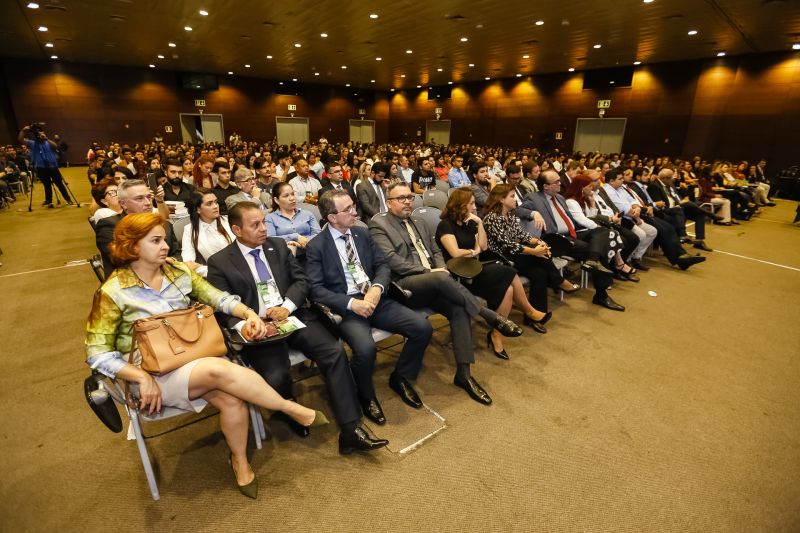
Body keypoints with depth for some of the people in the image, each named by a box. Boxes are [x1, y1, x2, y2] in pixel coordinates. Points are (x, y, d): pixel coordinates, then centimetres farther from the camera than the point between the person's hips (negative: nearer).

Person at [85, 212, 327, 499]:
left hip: (196, 356, 4)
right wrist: (143, 378, -18)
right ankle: (293, 409, -18)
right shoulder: (113, 292, -7)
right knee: (221, 370, -34)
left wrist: (249, 313, -14)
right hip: (155, 374, -4)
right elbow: (98, 352, -7)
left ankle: (240, 462, 3)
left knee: (231, 399, -25)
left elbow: (218, 297, 5)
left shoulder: (178, 271, 5)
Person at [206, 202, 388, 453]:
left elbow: (301, 280, 8)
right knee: (276, 377, -28)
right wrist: (244, 326, -22)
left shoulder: (278, 245, 12)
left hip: (293, 316, 3)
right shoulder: (219, 262, 2)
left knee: (335, 352, -20)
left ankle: (350, 430, -13)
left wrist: (286, 306, -10)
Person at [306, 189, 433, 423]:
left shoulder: (363, 233, 11)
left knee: (423, 327, -13)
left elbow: (383, 265, 9)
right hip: (345, 306, -5)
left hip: (375, 299, 5)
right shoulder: (316, 246, -3)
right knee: (366, 348, -33)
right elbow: (316, 289, -10)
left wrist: (377, 288, -13)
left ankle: (401, 377, 13)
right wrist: (351, 303, -21)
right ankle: (366, 396, 2)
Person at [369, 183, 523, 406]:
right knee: (441, 279, -35)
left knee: (459, 310, -22)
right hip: (404, 286, -6)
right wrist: (427, 272, -15)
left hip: (431, 283, 6)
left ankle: (463, 373, -17)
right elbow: (390, 259, -12)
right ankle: (490, 316, -20)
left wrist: (440, 268, -1)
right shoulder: (379, 224, 2)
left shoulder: (418, 223, 25)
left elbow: (436, 251, 23)